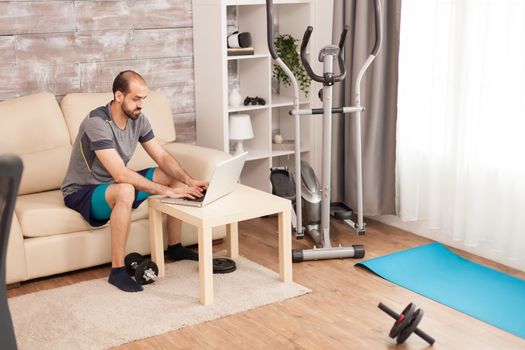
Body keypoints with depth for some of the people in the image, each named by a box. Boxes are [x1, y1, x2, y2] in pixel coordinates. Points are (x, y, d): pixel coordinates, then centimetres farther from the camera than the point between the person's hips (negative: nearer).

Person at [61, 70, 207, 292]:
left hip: (116, 183, 8)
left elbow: (163, 157, -2)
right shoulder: (97, 123, -29)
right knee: (125, 191, -41)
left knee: (175, 176, -1)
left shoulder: (138, 119, -5)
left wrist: (189, 181, -19)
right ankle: (117, 271, -29)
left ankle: (174, 247, 12)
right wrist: (166, 191, -35)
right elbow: (121, 174, -36)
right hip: (81, 192, -8)